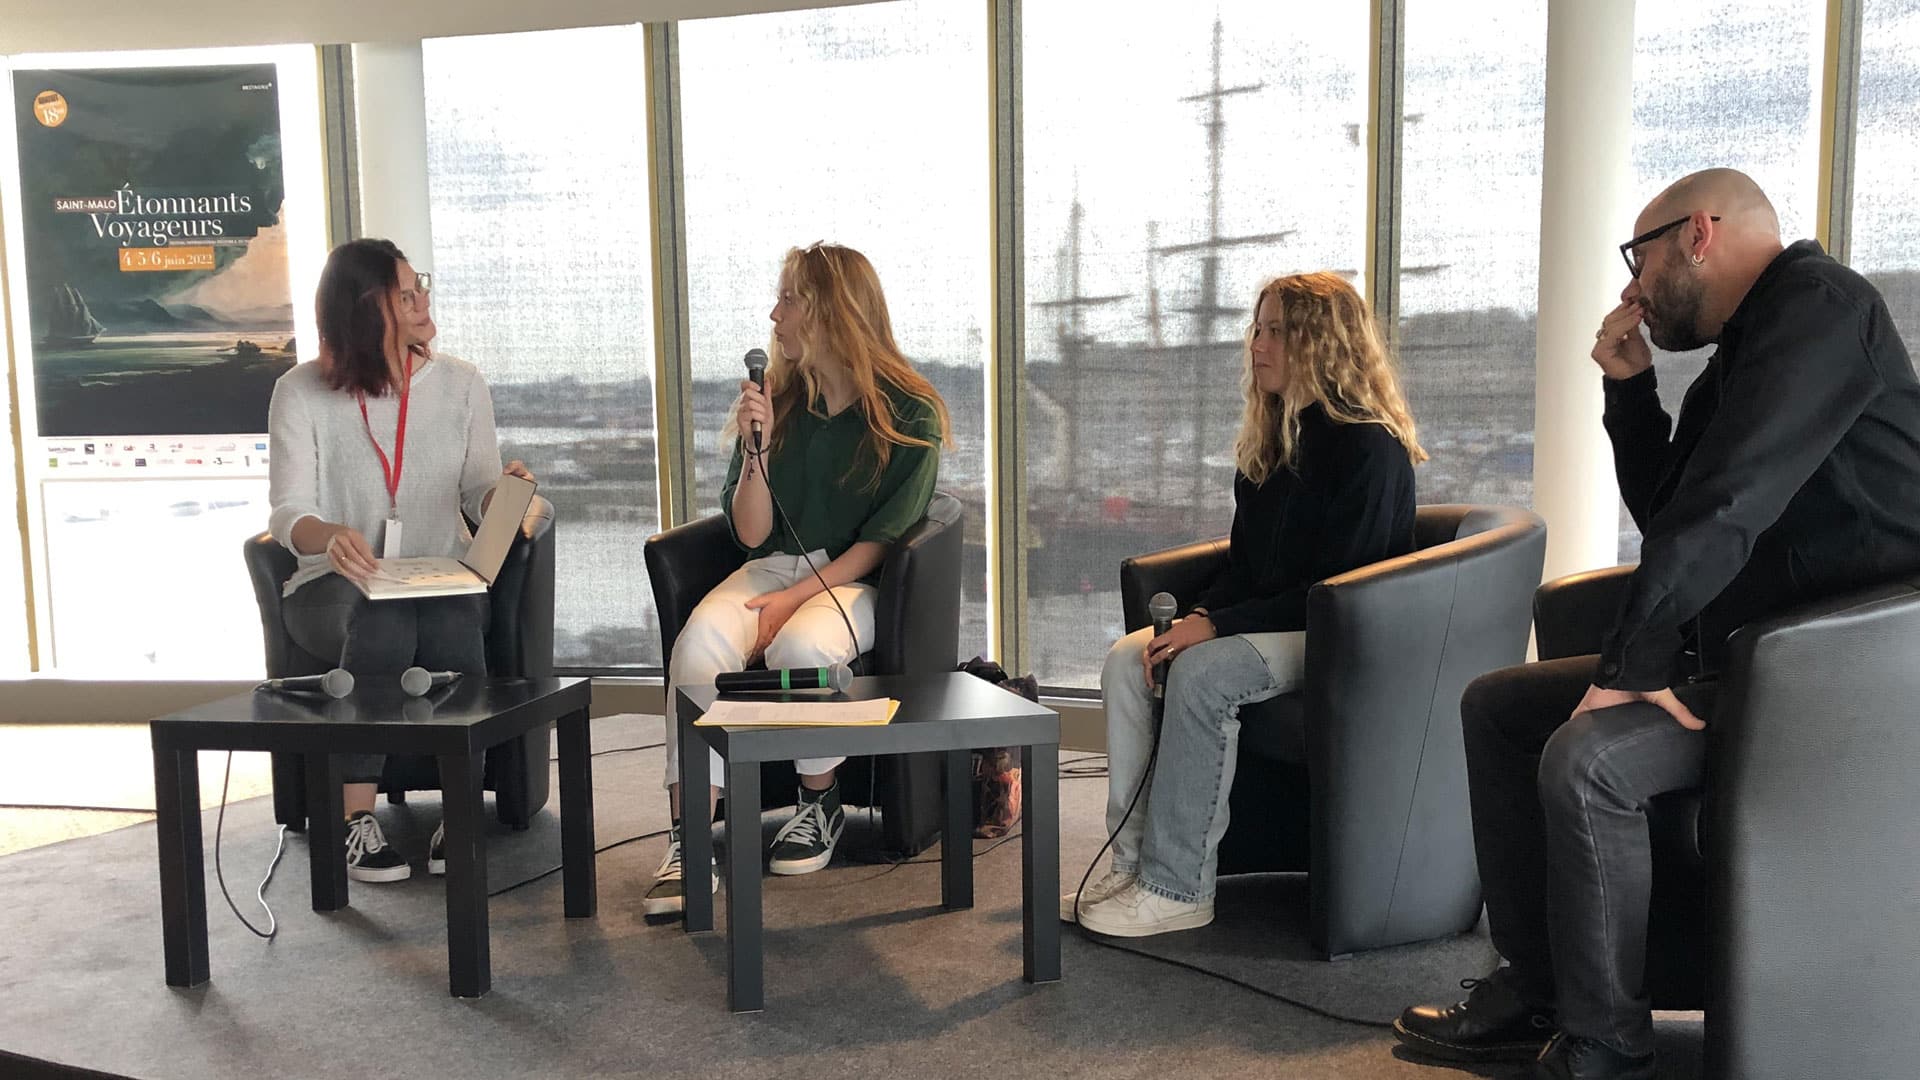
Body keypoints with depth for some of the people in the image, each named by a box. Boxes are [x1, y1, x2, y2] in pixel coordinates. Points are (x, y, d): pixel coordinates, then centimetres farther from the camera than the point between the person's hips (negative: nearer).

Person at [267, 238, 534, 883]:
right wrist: (329, 536, -32)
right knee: (382, 625, -36)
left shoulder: (460, 385, 8)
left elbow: (481, 493, 3)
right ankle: (357, 820, -28)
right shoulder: (302, 394, 1)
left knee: (452, 625, -34)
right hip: (334, 586, -1)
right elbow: (288, 512, -8)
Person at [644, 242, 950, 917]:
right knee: (702, 637, -29)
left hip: (859, 581, -3)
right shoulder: (777, 402, 11)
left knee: (802, 643, -36)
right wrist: (756, 451, -10)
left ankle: (821, 805, -10)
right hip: (775, 565, 4)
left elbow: (884, 537, -7)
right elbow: (750, 534, 6)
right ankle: (688, 840, -29)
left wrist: (795, 598, -17)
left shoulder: (911, 415, -1)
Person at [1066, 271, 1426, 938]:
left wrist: (1218, 626, -21)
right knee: (1127, 659, -14)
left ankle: (1177, 889, -23)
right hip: (1264, 622, 8)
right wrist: (1198, 615, -5)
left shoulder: (1370, 449, -14)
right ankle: (1133, 864, -14)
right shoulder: (1269, 439, 14)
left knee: (1202, 672, -32)